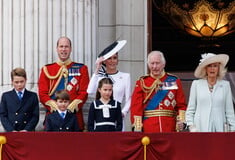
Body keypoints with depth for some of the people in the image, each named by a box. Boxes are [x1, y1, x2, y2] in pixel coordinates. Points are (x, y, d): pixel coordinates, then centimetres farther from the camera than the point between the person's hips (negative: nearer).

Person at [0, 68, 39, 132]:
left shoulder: (33, 96, 10)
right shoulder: (6, 96, 11)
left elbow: (35, 116, 4)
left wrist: (27, 129, -10)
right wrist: (11, 130, -9)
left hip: (28, 132, 0)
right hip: (11, 133, 0)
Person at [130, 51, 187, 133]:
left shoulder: (174, 81, 9)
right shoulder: (142, 83, 6)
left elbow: (181, 105, 8)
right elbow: (136, 106, 1)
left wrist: (181, 120, -8)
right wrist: (137, 127, -9)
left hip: (170, 129, 1)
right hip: (148, 129, -1)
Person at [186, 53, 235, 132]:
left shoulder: (225, 85, 10)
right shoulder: (196, 84, 8)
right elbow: (190, 109, 10)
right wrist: (191, 126, 0)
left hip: (219, 128, 1)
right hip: (200, 128, -1)